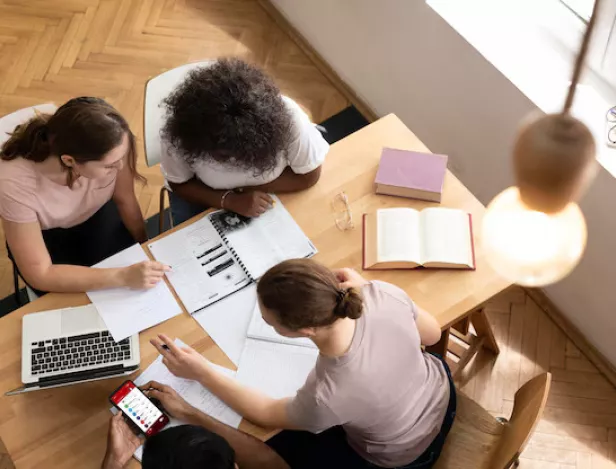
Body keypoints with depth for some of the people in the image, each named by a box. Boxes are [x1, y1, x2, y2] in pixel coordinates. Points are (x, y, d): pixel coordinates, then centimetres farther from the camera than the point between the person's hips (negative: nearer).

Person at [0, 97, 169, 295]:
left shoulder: (108, 147, -32)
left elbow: (125, 200, -11)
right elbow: (40, 274, -32)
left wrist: (145, 251, -3)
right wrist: (122, 277, -40)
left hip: (98, 215, 2)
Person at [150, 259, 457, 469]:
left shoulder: (327, 396, -43)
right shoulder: (383, 293, -34)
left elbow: (266, 415, -18)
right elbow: (432, 334, -8)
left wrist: (201, 373, -14)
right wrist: (362, 287, -2)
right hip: (440, 394, 4)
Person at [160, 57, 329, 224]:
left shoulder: (288, 118, -35)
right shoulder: (182, 125, -33)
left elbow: (309, 176, -19)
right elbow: (179, 184, -16)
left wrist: (245, 188, -25)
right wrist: (230, 200, -31)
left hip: (266, 193, 1)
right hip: (201, 194, 0)